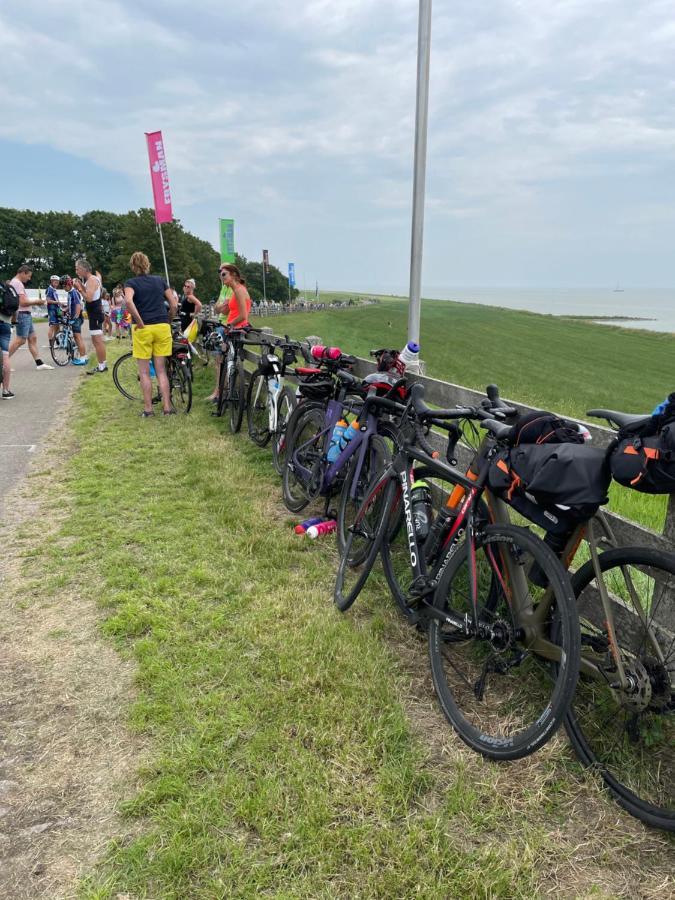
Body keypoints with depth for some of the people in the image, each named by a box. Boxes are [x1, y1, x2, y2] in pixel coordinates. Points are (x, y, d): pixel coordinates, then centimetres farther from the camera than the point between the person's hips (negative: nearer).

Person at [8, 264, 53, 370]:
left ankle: (39, 363, 11)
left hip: (26, 315, 11)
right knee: (20, 340, -9)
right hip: (22, 314, -11)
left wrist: (35, 303, 10)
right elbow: (23, 302, -21)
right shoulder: (17, 283, -14)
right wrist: (36, 302, -8)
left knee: (33, 338, 10)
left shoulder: (15, 282, 19)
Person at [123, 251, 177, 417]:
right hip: (162, 327, 3)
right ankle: (167, 406, 6)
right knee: (161, 370, 10)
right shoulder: (160, 280, 10)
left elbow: (128, 301, -22)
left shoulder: (131, 283, 0)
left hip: (143, 329, -3)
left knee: (144, 372, 6)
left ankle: (148, 408, 8)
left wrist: (140, 322, -16)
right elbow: (174, 305, 5)